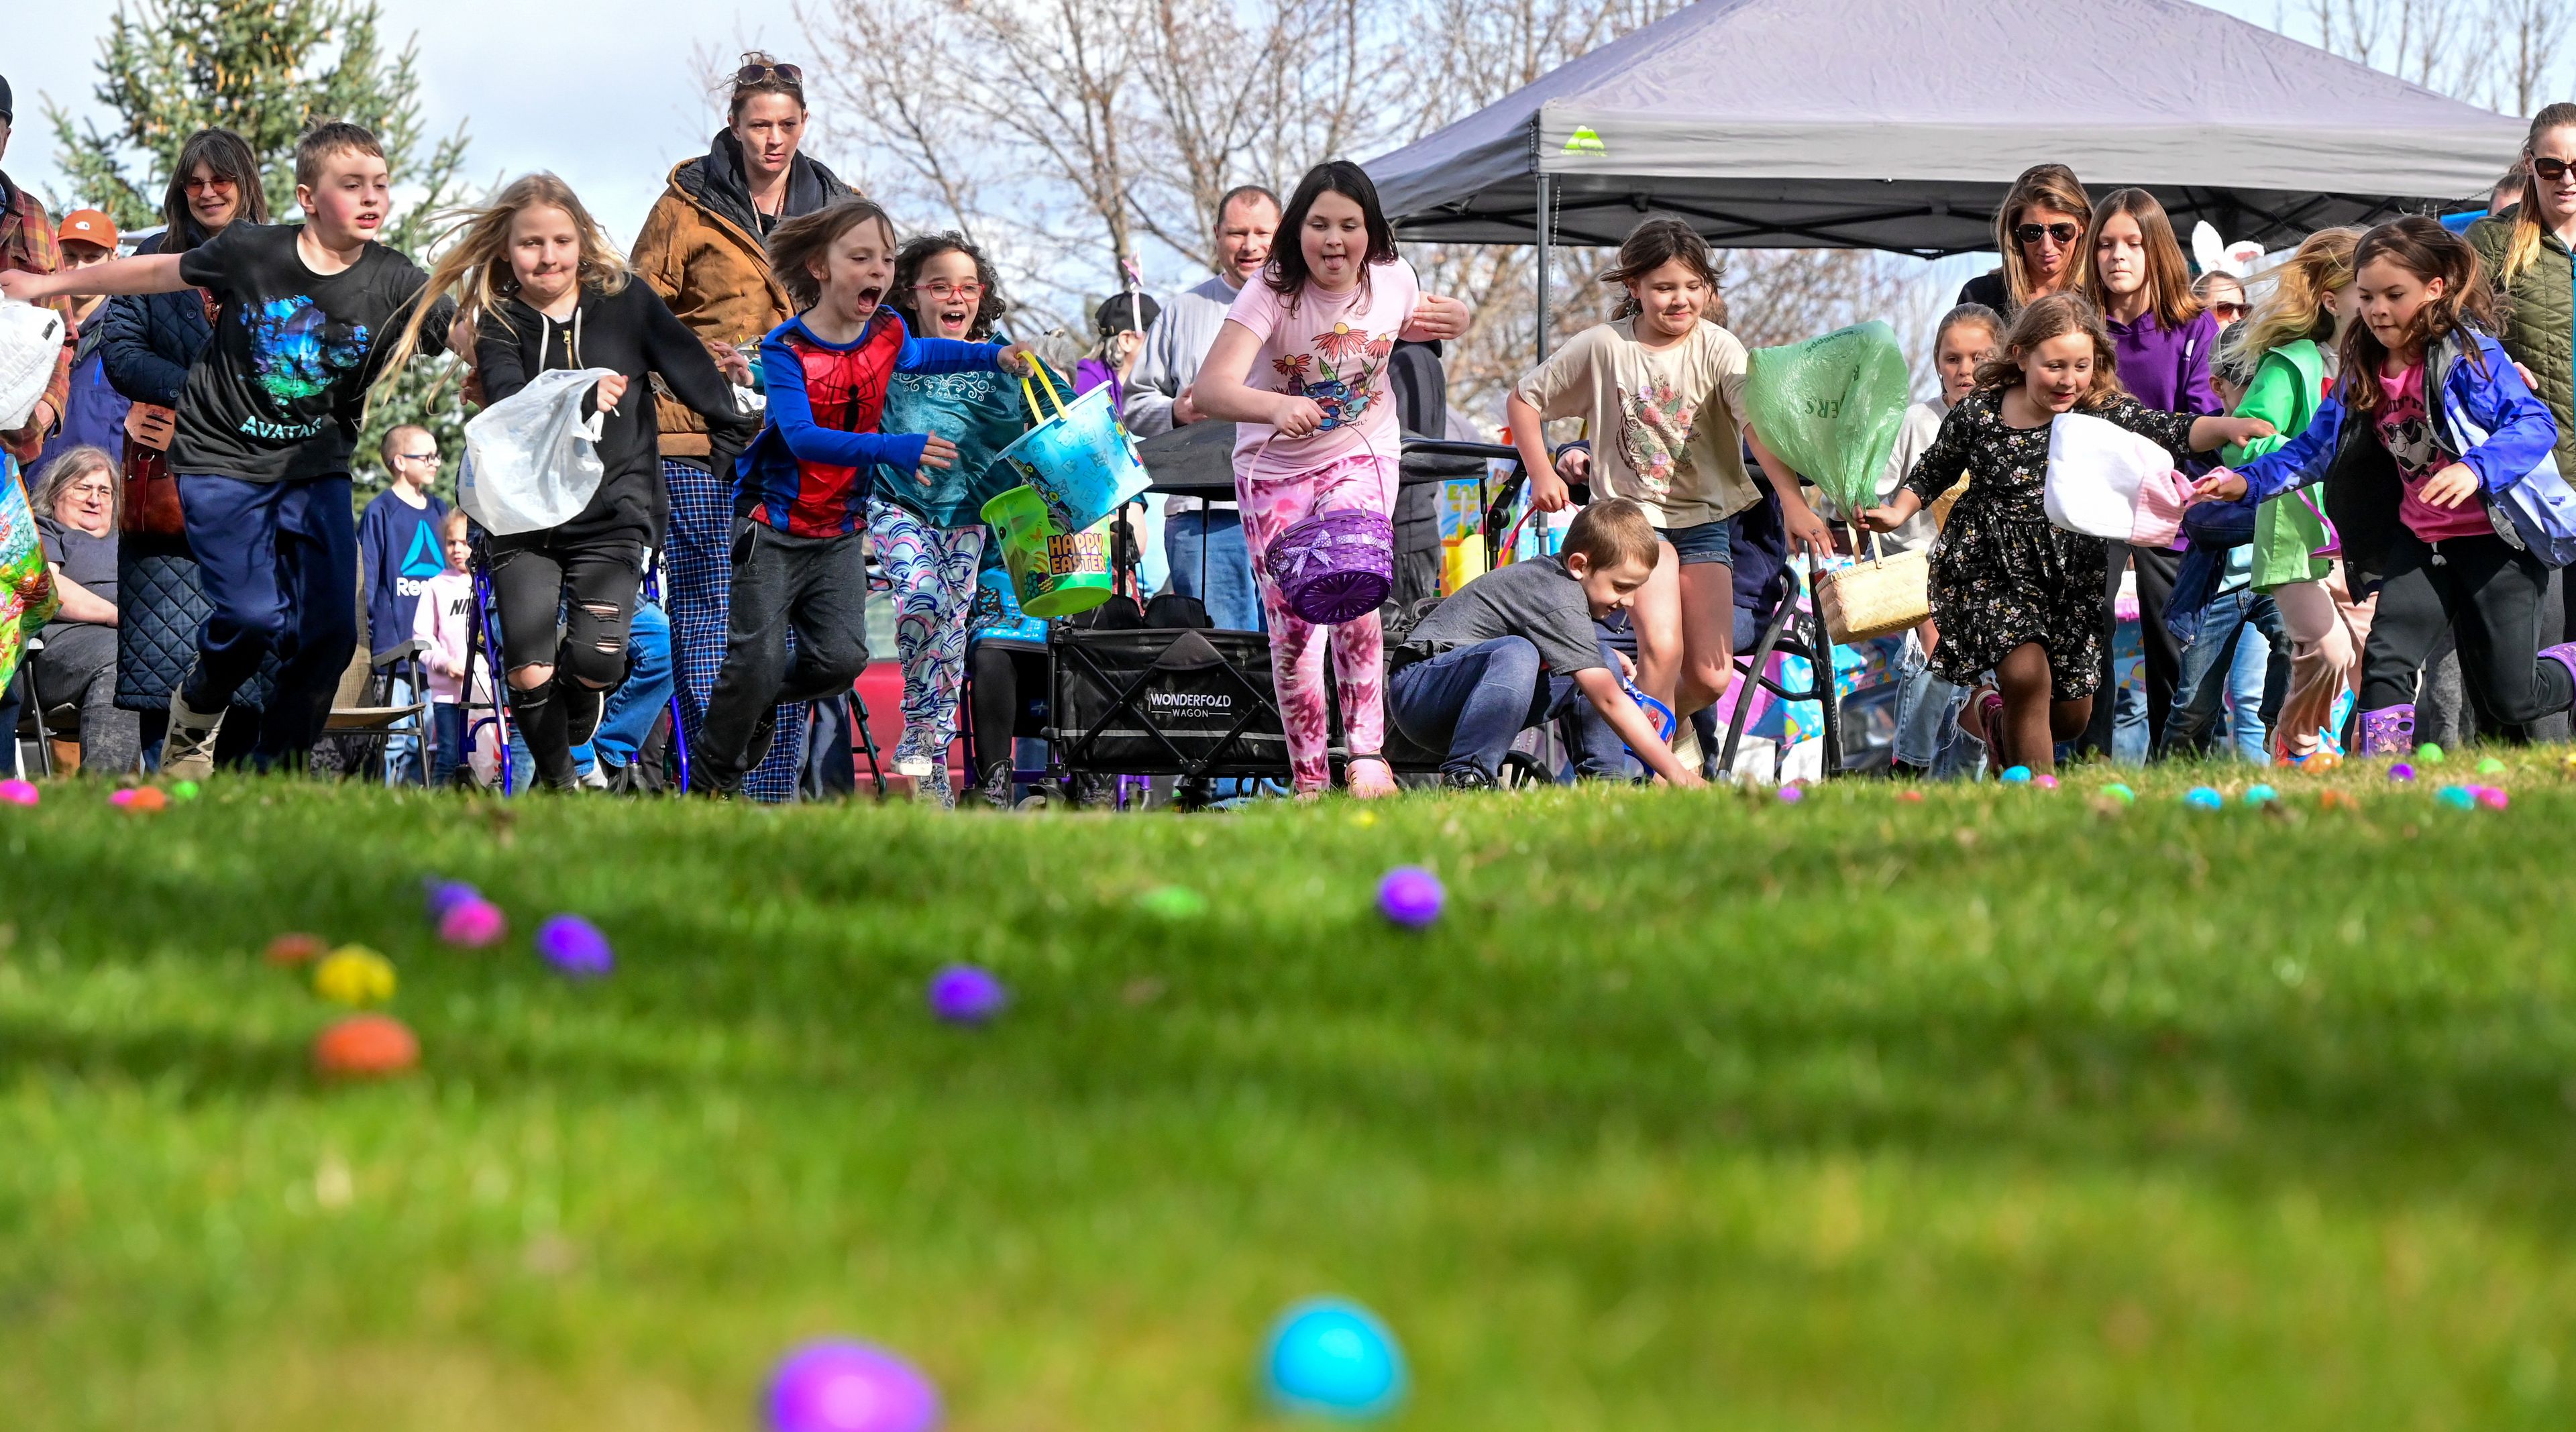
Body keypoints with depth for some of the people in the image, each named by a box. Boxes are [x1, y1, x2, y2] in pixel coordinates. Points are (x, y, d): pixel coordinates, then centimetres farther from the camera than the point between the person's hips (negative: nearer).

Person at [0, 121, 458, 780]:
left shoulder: (394, 281, -10)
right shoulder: (251, 252, -12)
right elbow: (157, 272, 2)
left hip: (316, 470, 2)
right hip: (224, 461, -2)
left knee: (328, 631, -6)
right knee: (254, 616, -15)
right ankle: (194, 719, 18)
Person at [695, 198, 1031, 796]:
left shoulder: (887, 332, -1)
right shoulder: (786, 349, -19)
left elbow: (917, 354, 27)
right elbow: (802, 437, -32)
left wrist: (992, 356, 11)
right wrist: (894, 449, -44)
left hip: (841, 529, 5)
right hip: (775, 525, -5)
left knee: (840, 659, -4)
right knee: (759, 661, -7)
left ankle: (761, 706, 27)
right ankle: (712, 782, 12)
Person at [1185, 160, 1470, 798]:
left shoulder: (1393, 278, -10)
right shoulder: (1272, 291, -22)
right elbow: (1210, 388, -36)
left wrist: (1446, 320, -4)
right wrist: (1275, 405, -55)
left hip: (1362, 456, 1)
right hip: (1275, 468, -1)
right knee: (1292, 627, -2)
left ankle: (1367, 752, -21)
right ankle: (1308, 781, 12)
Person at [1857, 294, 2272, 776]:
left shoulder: (2105, 414, -8)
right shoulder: (1977, 414, -7)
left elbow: (2172, 431, -23)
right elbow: (1934, 471, 12)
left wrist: (2228, 427, -40)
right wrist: (1898, 512, 1)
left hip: (2071, 577, 3)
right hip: (1991, 573, -3)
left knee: (2071, 715, 10)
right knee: (2026, 672, -25)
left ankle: (1989, 713, 44)